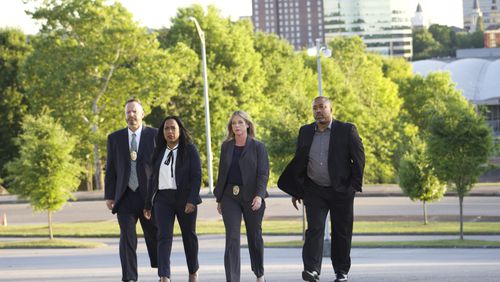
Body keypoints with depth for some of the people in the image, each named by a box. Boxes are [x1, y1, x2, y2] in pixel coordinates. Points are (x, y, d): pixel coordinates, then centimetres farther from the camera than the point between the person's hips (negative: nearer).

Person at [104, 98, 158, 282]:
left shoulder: (154, 135, 3)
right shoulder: (115, 138, 8)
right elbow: (110, 169, 9)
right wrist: (109, 196, 3)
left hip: (150, 196, -1)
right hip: (125, 197, 1)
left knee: (155, 238, 7)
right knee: (127, 239, -7)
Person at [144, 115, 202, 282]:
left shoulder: (190, 149, -1)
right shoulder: (159, 152, 11)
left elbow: (196, 176, -7)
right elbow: (153, 178, 14)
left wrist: (192, 200, -18)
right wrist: (148, 204, 12)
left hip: (184, 198, -2)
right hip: (163, 198, 2)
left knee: (189, 235, 10)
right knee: (164, 236, -12)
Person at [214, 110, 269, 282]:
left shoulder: (258, 147, -2)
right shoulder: (226, 146, 8)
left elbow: (263, 173, -8)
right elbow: (222, 172, 13)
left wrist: (259, 195, -21)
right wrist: (219, 198, 11)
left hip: (251, 196, -2)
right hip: (230, 196, 2)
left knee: (254, 236, 11)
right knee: (232, 239, -8)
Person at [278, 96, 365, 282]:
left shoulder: (347, 130, -2)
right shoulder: (305, 132, 8)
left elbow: (359, 158, -2)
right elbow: (298, 161, 13)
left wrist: (354, 186, -8)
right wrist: (296, 190, 10)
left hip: (341, 191, -2)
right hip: (314, 190, 2)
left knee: (341, 232, 4)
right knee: (314, 228, -11)